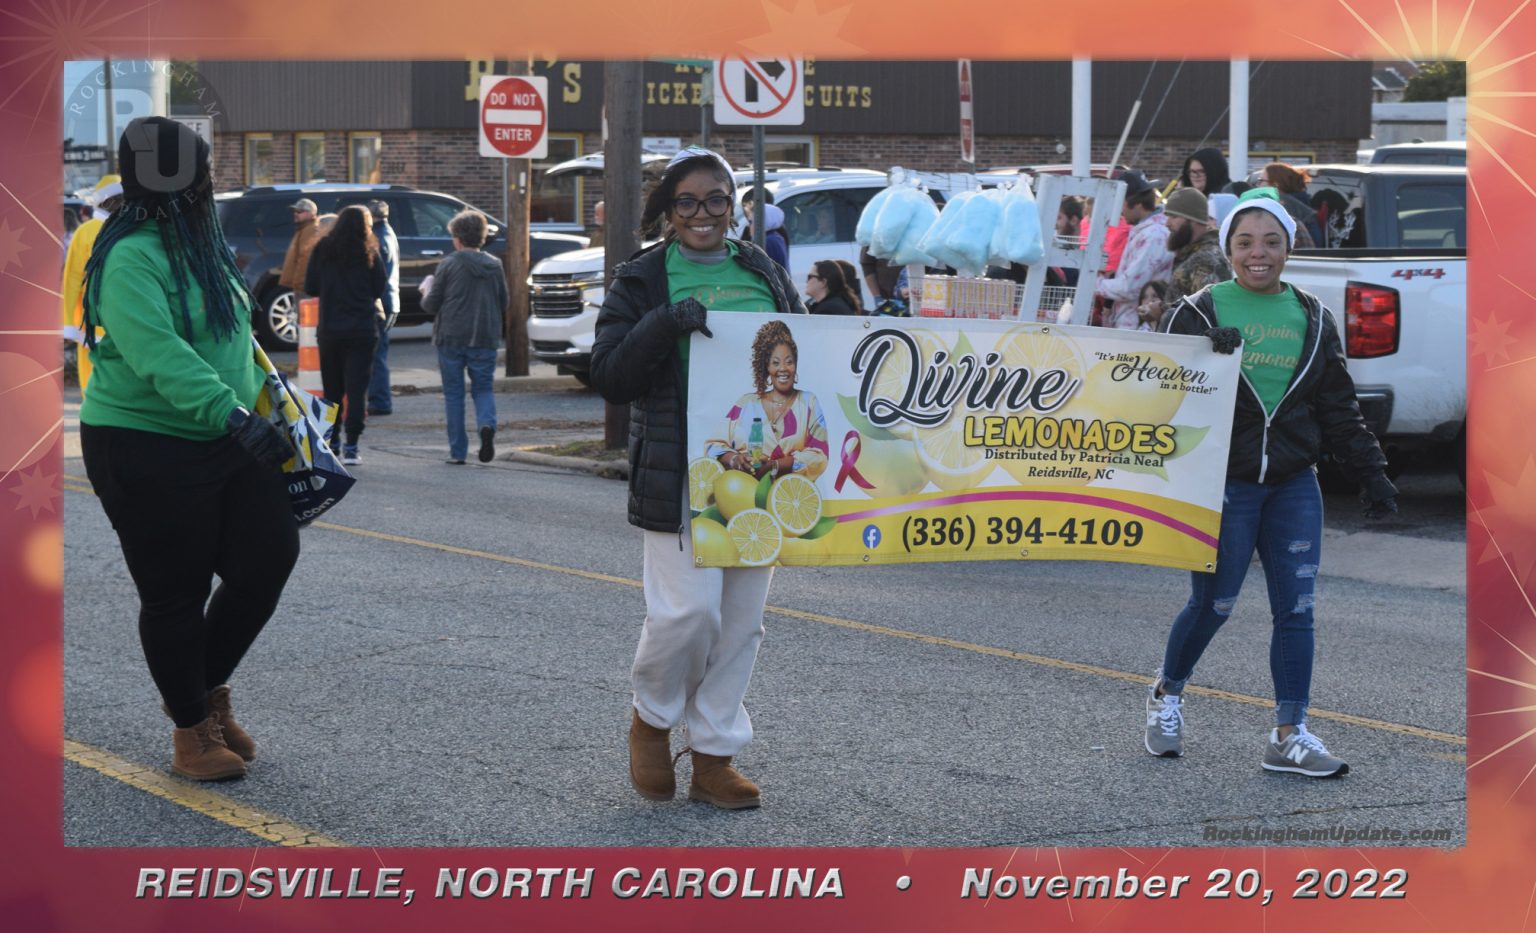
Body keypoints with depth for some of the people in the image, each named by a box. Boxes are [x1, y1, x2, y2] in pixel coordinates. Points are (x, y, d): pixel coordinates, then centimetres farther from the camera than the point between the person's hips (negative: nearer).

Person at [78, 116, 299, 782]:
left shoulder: (202, 246, 13)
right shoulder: (133, 256, -17)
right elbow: (158, 353, -30)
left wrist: (269, 405, 22)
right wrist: (233, 415, -36)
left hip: (224, 444, 8)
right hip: (146, 451, -8)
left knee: (270, 556, 2)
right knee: (176, 593, 0)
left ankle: (207, 688, 23)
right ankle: (192, 731, 16)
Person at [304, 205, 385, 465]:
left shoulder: (323, 249, -1)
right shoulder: (368, 253, -5)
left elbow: (310, 287, 2)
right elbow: (380, 288, 1)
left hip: (329, 329, 2)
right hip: (361, 329, -2)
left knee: (332, 388, 14)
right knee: (357, 389, -1)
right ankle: (350, 446, -8)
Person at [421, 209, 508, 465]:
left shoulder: (449, 264, -8)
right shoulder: (494, 266, 3)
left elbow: (431, 304, -5)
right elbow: (503, 304, 9)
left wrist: (427, 295, 16)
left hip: (451, 338, -2)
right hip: (485, 339, 2)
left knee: (453, 394, 7)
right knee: (483, 388, 12)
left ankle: (458, 451, 5)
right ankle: (487, 425, -19)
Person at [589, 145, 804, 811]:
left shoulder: (764, 273, 13)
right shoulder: (643, 280, 1)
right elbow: (608, 376, -7)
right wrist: (665, 324, -21)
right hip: (680, 474, -4)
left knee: (742, 617, 7)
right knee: (688, 609, -12)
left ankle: (715, 755, 17)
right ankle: (652, 718, 17)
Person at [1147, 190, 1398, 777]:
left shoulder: (1313, 320, 10)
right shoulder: (1199, 314, -2)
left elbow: (1338, 408, 15)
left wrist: (1370, 472, 11)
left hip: (1294, 486, 4)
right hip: (1224, 486, -4)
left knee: (1296, 609, 0)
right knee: (1212, 604, 0)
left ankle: (1289, 735, 8)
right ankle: (1166, 695, 27)